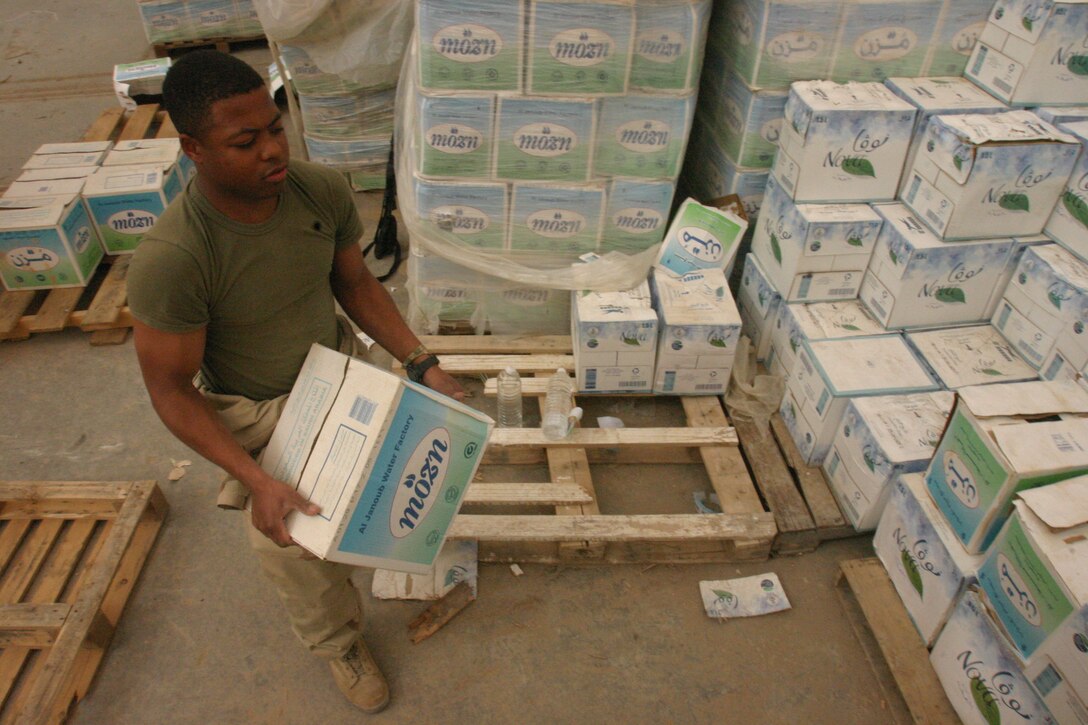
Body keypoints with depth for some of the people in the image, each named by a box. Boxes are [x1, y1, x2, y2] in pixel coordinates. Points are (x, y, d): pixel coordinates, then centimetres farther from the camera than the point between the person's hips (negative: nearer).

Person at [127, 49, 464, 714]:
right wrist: (257, 481, -30)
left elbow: (355, 283, -4)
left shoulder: (323, 191, -21)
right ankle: (338, 642, 45)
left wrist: (422, 363, -12)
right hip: (259, 418, -4)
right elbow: (171, 390, -23)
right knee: (296, 550, 13)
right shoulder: (170, 259, -34)